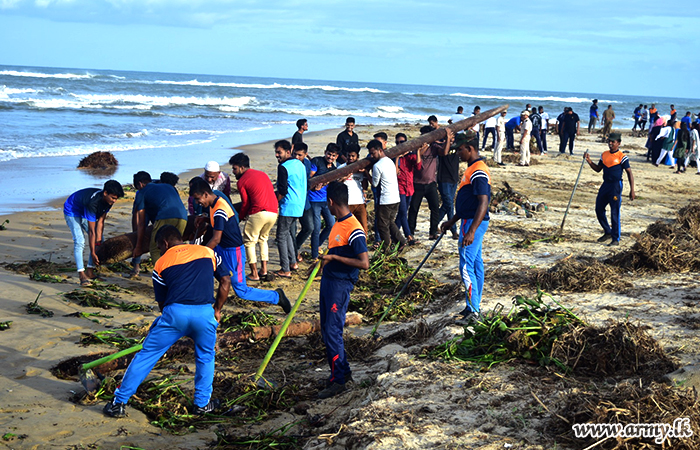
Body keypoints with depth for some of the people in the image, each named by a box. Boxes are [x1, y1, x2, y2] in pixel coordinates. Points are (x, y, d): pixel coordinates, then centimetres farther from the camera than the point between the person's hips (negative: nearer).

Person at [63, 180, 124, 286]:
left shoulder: (108, 200, -20)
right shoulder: (93, 203, -42)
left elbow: (100, 222, -14)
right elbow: (91, 231, -36)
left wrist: (98, 241, -18)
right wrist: (93, 253, -31)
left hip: (85, 213, 8)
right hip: (72, 212, -8)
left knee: (99, 239, 0)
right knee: (79, 241, -23)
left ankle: (90, 271, 3)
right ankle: (81, 274, -25)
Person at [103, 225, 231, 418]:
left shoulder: (161, 264, 17)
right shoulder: (208, 252, 21)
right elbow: (225, 281, 17)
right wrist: (217, 310, 24)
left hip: (175, 312, -1)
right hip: (205, 312, 1)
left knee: (145, 356, 11)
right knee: (205, 357, 25)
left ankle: (119, 402, 16)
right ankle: (202, 404, 25)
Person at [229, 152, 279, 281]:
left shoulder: (242, 181, 1)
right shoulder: (262, 174, 22)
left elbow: (246, 203, 0)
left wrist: (240, 217, 17)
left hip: (258, 213, -7)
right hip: (274, 212, 7)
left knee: (249, 242, 8)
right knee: (263, 239, 25)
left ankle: (254, 274, 6)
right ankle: (264, 270, 20)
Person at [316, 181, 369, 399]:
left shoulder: (354, 229, -20)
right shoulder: (338, 223, 9)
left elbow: (364, 263, -25)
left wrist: (334, 257, -25)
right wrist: (324, 260, 28)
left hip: (341, 285, -10)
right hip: (327, 280, 10)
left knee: (332, 332, -7)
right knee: (326, 331, 15)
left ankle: (339, 380, 3)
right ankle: (343, 371, 27)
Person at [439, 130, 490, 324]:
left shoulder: (478, 172, -20)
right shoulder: (472, 168, 14)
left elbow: (483, 204, -27)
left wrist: (471, 231, -32)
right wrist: (452, 221, 25)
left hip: (474, 223, -11)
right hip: (470, 222, 11)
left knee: (466, 266, -10)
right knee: (476, 264, 15)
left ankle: (473, 310, -7)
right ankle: (475, 306, 23)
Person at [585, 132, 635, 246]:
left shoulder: (622, 157, -9)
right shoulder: (604, 155, 10)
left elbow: (629, 173, -8)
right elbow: (598, 169, 19)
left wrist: (632, 190, -13)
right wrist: (589, 161, 2)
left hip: (616, 186, -7)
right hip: (605, 184, 7)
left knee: (614, 213, -5)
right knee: (599, 209, 10)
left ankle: (616, 239, 3)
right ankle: (608, 232, 28)